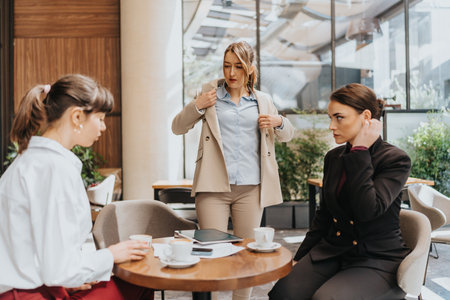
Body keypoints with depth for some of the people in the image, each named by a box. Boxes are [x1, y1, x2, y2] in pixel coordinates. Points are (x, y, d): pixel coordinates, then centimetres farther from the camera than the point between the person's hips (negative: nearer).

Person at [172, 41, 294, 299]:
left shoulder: (263, 100, 13)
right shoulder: (211, 92, 9)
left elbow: (288, 135, 22)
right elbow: (178, 127, 9)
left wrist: (279, 122, 0)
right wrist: (198, 105, -7)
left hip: (251, 188, 2)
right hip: (213, 186, -1)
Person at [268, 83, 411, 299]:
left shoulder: (396, 160, -10)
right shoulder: (333, 157, 8)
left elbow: (367, 210, -26)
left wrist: (360, 151, -19)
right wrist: (299, 258, 13)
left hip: (378, 260, -5)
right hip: (331, 252, 5)